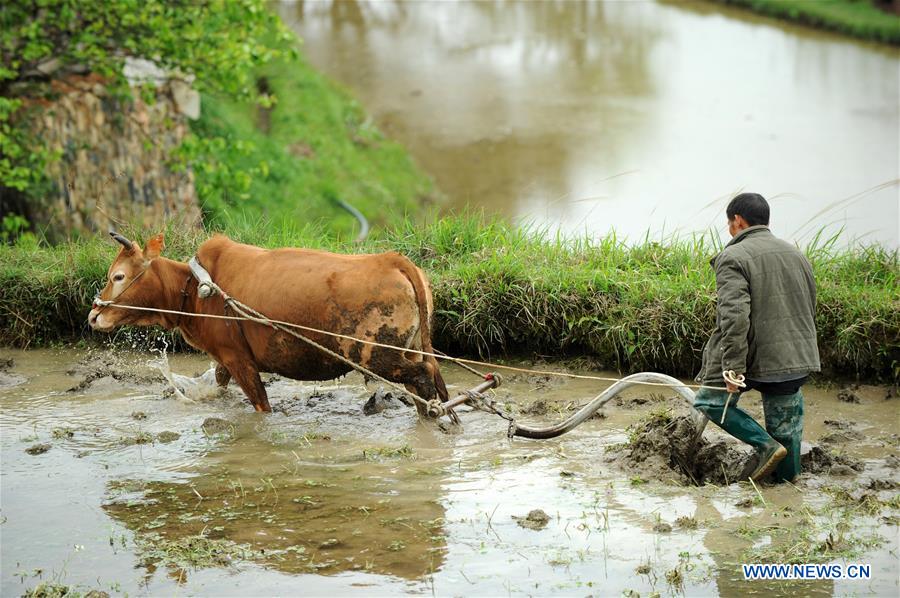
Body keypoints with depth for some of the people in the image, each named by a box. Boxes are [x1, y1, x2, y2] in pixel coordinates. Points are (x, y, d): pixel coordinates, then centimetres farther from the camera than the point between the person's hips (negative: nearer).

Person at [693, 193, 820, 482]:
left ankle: (766, 445, 0)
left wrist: (733, 368, -23)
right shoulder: (796, 254, 13)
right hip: (796, 360, 6)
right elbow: (810, 309, 21)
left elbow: (735, 317, -22)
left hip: (755, 357, -6)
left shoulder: (733, 257, -11)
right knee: (786, 424, 16)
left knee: (709, 401, 12)